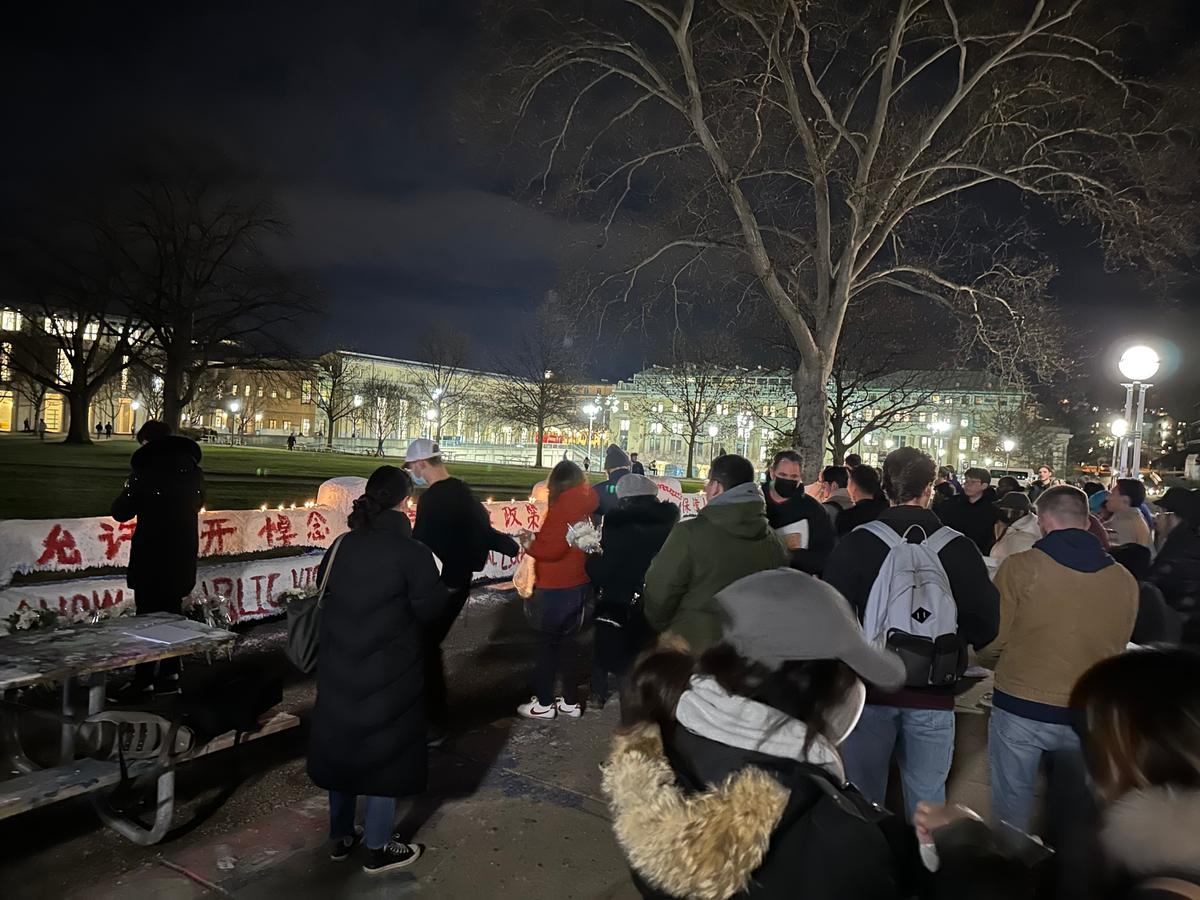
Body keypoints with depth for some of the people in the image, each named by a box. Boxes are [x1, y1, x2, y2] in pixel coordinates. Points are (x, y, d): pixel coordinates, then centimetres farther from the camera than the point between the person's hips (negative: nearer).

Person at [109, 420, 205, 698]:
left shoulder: (146, 471, -15)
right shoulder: (193, 469, 5)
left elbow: (121, 513, -10)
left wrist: (128, 491, 6)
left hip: (152, 555, -6)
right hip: (184, 553, 6)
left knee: (147, 615, 1)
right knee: (172, 612, 14)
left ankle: (143, 680, 6)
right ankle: (170, 674, 20)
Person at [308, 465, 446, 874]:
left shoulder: (341, 545, 1)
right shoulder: (412, 552, -17)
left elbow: (322, 594, 10)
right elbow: (430, 609, -14)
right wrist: (438, 588, 4)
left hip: (338, 667, 6)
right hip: (389, 673, -6)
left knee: (343, 743, 19)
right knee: (384, 749, 8)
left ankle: (341, 835, 34)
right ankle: (378, 848, 19)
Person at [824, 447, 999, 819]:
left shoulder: (856, 542, -10)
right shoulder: (959, 547, -7)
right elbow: (986, 624, -1)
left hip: (869, 689, 0)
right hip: (933, 695, 1)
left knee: (864, 795, 14)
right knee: (927, 799, 16)